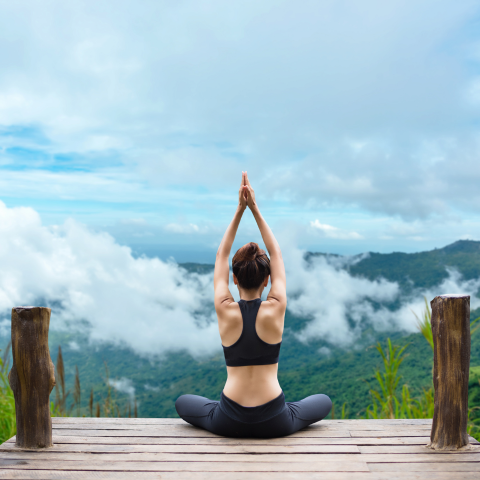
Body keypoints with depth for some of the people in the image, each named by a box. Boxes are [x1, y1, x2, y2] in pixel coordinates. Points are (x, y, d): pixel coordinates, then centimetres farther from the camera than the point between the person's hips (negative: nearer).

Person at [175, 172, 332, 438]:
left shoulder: (225, 311, -8)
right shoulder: (276, 309, -9)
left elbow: (221, 256, 4)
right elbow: (276, 254, 3)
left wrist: (239, 209, 2)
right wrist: (255, 209, 3)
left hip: (229, 423, 0)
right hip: (275, 423, 0)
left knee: (182, 402, 30)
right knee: (324, 401, 29)